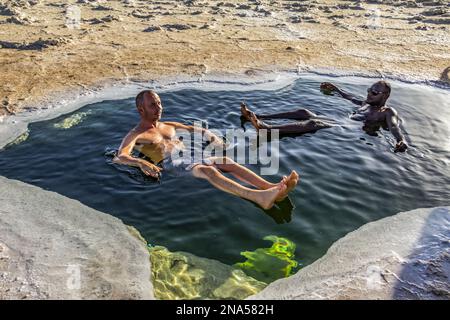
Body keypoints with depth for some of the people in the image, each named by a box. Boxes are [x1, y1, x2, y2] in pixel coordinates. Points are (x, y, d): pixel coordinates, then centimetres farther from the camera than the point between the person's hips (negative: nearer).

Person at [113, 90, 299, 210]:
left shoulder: (168, 126, 27)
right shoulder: (135, 136, 6)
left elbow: (196, 130, 34)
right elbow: (119, 158, -12)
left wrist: (213, 138, 13)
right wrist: (141, 162, -35)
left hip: (191, 158, 7)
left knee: (226, 161, -22)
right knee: (208, 171, -35)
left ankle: (272, 187, -39)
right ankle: (260, 197, -55)